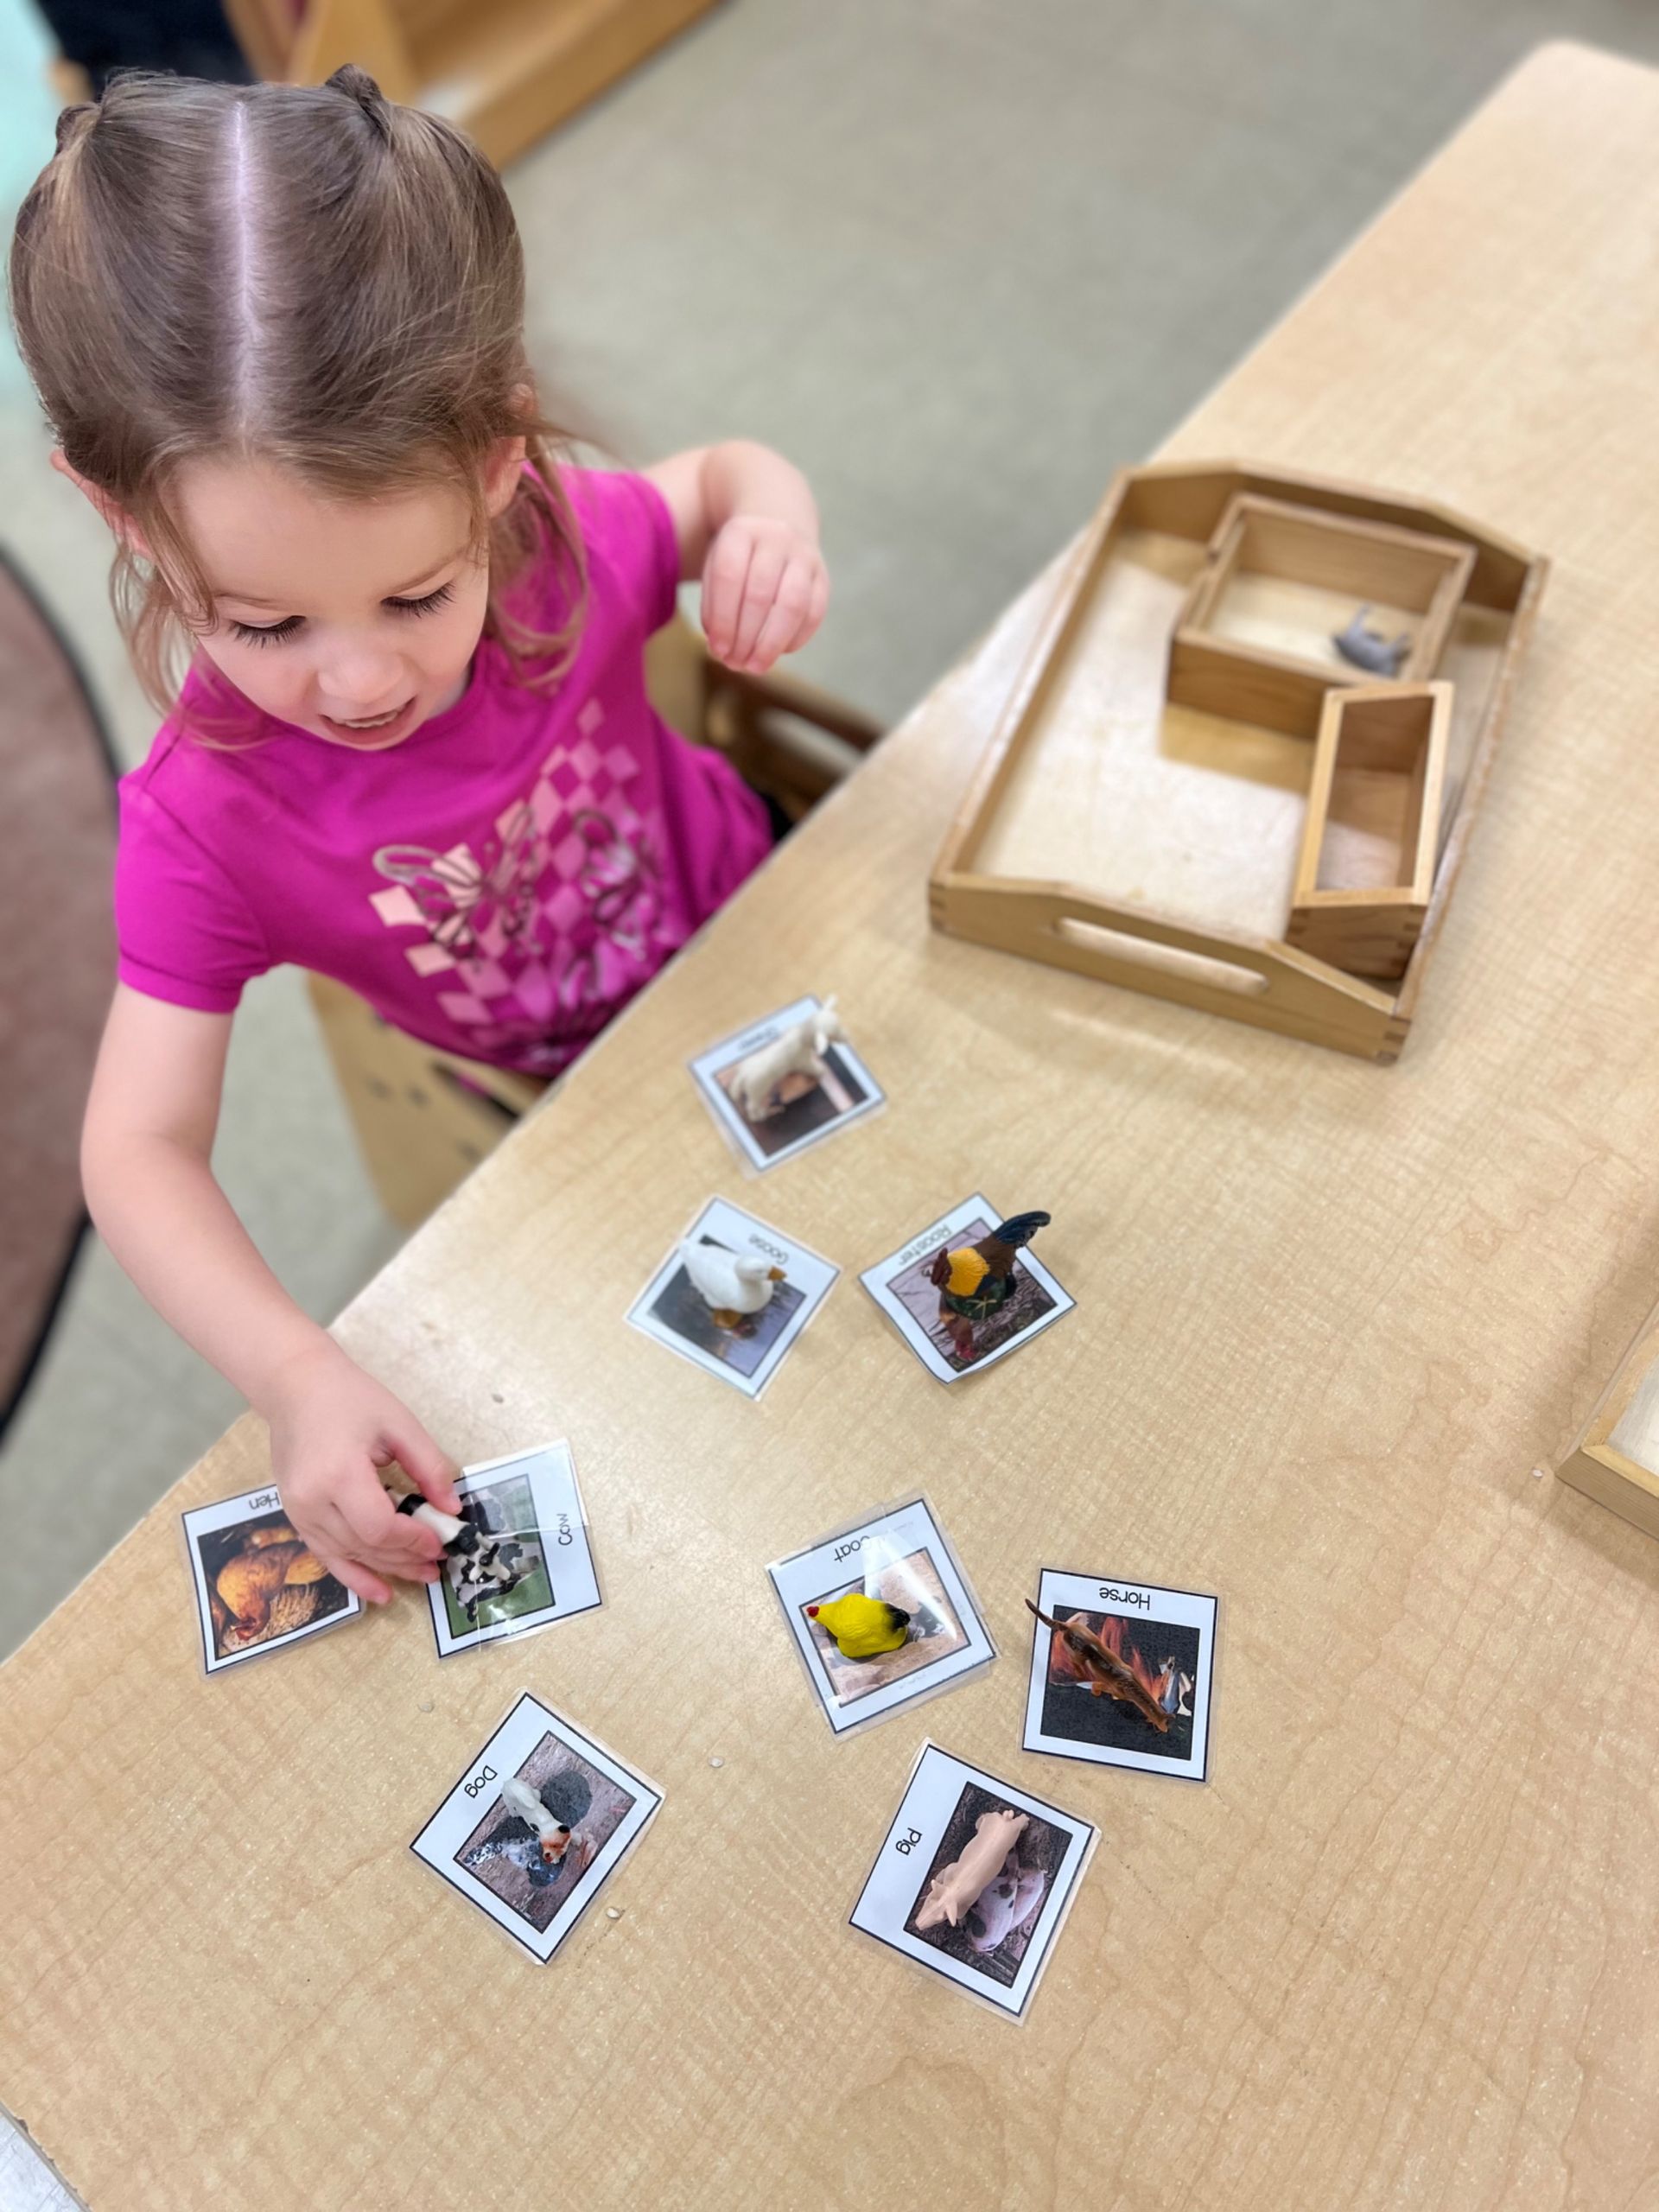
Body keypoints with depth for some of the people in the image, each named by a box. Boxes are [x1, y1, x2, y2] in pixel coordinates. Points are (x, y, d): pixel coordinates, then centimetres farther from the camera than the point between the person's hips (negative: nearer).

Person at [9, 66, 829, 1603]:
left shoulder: (565, 540, -26)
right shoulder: (207, 819, -30)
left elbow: (717, 472, -3)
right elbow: (140, 1149, -27)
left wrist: (773, 518, -29)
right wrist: (298, 1380, -43)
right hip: (567, 1110, -2)